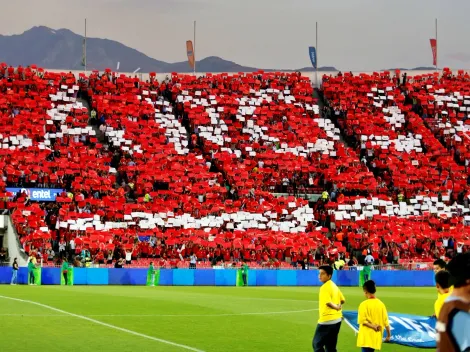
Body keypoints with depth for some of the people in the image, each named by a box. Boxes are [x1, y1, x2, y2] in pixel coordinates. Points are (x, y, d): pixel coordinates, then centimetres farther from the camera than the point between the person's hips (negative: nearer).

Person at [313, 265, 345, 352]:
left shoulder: (324, 287, -16)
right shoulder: (334, 286, 12)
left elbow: (328, 302, -27)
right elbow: (342, 300, 19)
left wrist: (336, 307, -12)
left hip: (326, 321, -9)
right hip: (337, 320, 9)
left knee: (317, 344, -1)